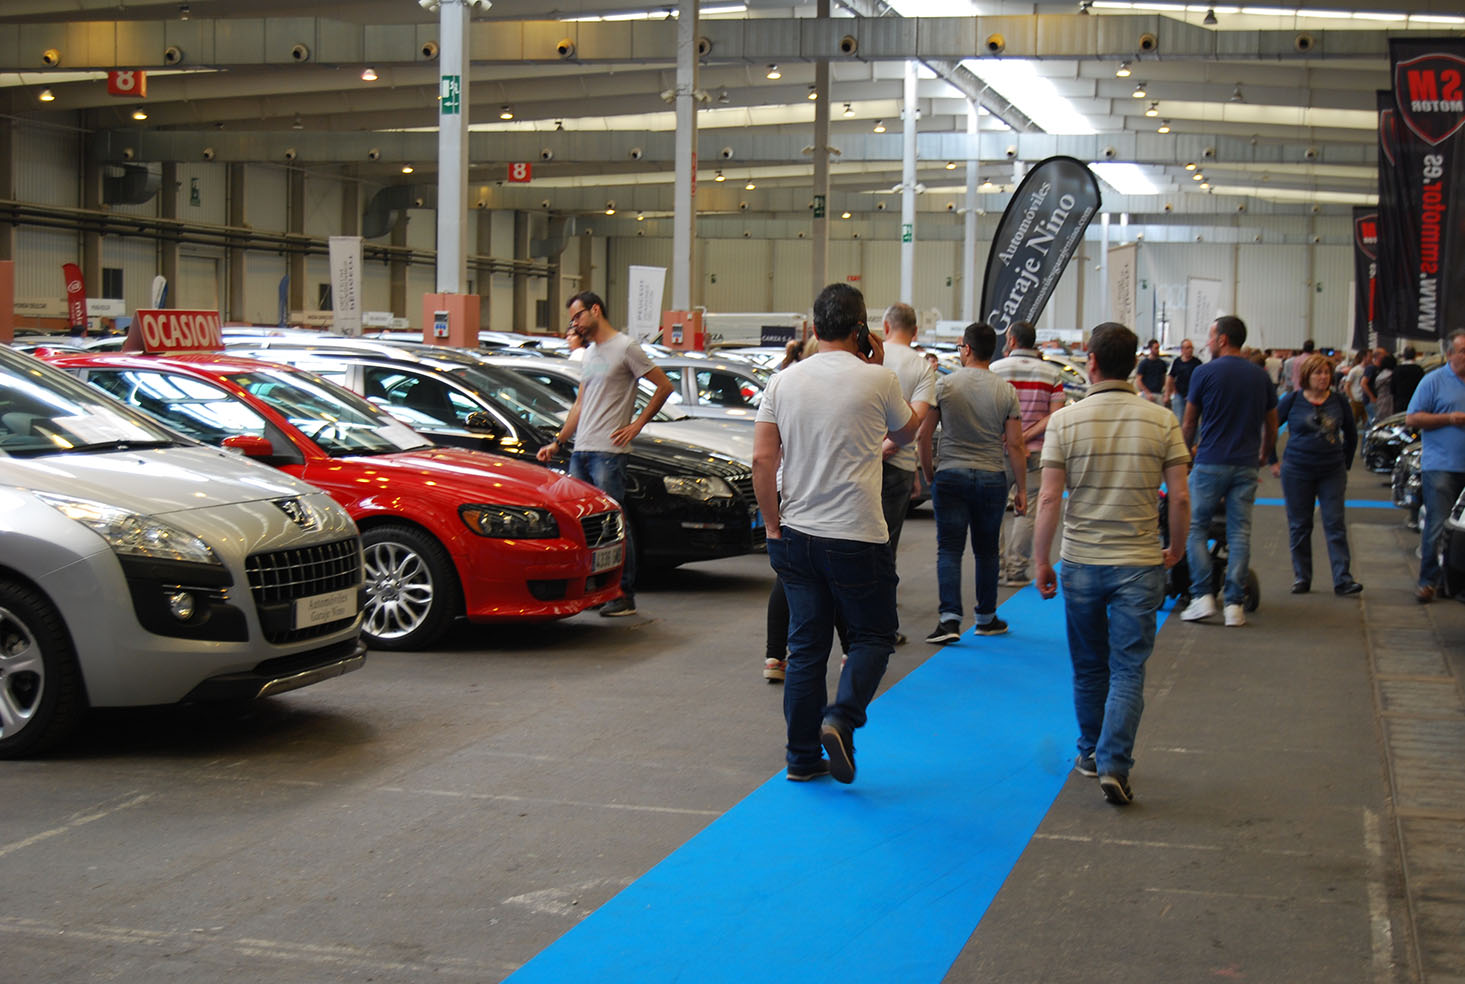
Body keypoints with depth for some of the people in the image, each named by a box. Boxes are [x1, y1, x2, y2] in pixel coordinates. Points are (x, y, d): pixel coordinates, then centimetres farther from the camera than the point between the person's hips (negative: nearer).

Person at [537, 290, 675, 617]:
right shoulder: (589, 354, 22)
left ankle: (625, 595, -4)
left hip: (608, 452, -8)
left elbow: (664, 386, -6)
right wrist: (557, 442, 20)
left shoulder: (625, 347, -4)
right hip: (580, 452, 9)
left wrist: (636, 426, -7)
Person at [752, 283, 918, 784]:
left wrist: (773, 526, 6)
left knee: (806, 646, 10)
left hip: (797, 535, 4)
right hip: (858, 536, -4)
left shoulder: (783, 382, 2)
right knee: (873, 637, 11)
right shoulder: (878, 380, -6)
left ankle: (802, 757, 14)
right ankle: (840, 717, -12)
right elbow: (906, 433, 14)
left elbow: (762, 461, -2)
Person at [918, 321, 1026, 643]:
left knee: (949, 548, 0)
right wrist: (1021, 489, 6)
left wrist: (929, 473, 9)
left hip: (950, 476, -1)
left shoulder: (944, 385, -4)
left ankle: (950, 617, -12)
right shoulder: (1006, 391, -1)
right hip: (992, 479, 1)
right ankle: (986, 619, 21)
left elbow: (923, 435, -4)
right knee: (986, 550, 13)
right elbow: (1015, 446, -2)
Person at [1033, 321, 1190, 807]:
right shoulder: (1161, 421, -4)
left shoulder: (1065, 421, -6)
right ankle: (1113, 764, -9)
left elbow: (1049, 499, -8)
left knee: (1088, 667, 17)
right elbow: (1180, 498, -6)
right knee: (1128, 670, 3)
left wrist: (1041, 561, 1)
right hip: (1139, 563, -1)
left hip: (1080, 562, 1)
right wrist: (1176, 549, 11)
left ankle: (1091, 750, 32)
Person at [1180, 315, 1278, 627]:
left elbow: (1189, 423, 5)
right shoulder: (1260, 376, 9)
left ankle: (1202, 595, -2)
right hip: (1246, 466, 4)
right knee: (1239, 532, 5)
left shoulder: (1204, 373, -3)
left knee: (1195, 526, 6)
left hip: (1211, 462, -4)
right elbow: (1271, 426, 15)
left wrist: (1188, 450, 23)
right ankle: (1234, 603, 2)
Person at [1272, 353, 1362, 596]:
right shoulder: (1292, 400, -2)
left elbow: (1351, 435, 18)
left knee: (1335, 524, -3)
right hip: (1297, 472, -1)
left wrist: (1345, 463, 16)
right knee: (1299, 525, 5)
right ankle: (1301, 577, 15)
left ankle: (1343, 579, -3)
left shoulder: (1339, 402, 4)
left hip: (1332, 473, 1)